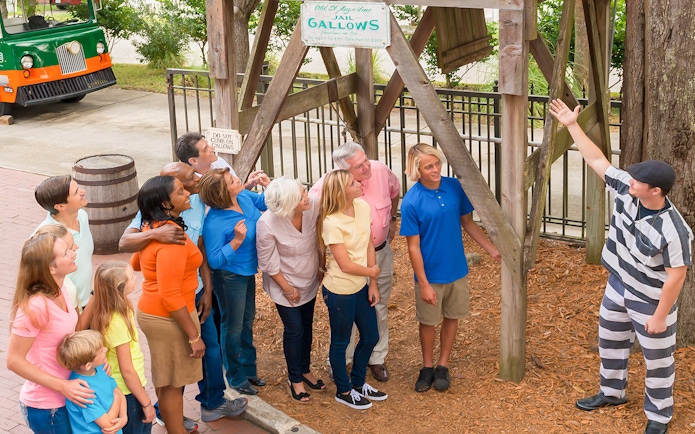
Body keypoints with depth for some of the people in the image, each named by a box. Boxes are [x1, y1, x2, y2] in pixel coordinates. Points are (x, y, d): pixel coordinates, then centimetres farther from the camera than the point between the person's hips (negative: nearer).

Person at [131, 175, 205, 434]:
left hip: (152, 312, 9)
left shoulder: (151, 228, 3)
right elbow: (170, 295, -28)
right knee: (172, 383, 5)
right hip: (169, 317, -9)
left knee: (164, 379, 23)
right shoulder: (171, 238, -27)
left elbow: (135, 263, 21)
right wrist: (193, 335, -22)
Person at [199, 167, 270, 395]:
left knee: (247, 321, 24)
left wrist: (268, 185, -10)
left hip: (248, 271, 8)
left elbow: (265, 203, 9)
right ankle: (235, 377, 32)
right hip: (230, 277, -8)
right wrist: (236, 241, -37)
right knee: (233, 327, 12)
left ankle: (249, 369, 43)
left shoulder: (244, 196, -12)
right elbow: (214, 261, -28)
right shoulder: (215, 223, -32)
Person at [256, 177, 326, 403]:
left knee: (307, 326, 19)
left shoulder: (314, 205, -25)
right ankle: (295, 380, 28)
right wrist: (287, 289, -10)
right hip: (285, 283, -4)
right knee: (294, 330, 6)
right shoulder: (267, 225, -33)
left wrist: (322, 266, 2)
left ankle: (305, 370, 41)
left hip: (310, 280, 4)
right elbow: (268, 263, -18)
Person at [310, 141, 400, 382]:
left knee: (380, 308, 19)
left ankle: (377, 358, 39)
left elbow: (395, 190, 9)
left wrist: (392, 220, 16)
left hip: (381, 253, 4)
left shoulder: (381, 170, -16)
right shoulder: (327, 186, -28)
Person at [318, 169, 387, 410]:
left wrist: (372, 284, 2)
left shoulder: (363, 207, -6)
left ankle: (358, 383, 42)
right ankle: (344, 391, 34)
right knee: (341, 342, 13)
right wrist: (372, 272, -5)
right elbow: (346, 265, -21)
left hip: (361, 286, 7)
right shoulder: (332, 223, -25)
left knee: (371, 337, 20)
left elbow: (369, 246, 1)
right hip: (340, 291, -7)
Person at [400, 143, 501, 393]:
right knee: (428, 321, 15)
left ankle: (443, 366, 35)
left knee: (451, 317, 17)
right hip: (430, 274, -4)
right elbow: (414, 247, -16)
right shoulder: (411, 202, -21)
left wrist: (493, 250, 1)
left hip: (457, 270, 4)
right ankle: (427, 367, 36)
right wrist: (424, 284, -15)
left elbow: (468, 223, 4)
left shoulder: (455, 187, -9)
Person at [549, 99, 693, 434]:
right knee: (610, 340, 25)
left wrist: (660, 316, -20)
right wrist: (572, 126, -8)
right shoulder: (627, 190, -17)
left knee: (657, 359, 11)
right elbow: (597, 161, -6)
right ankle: (612, 392, 49)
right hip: (619, 285, 8)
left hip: (651, 300, -7)